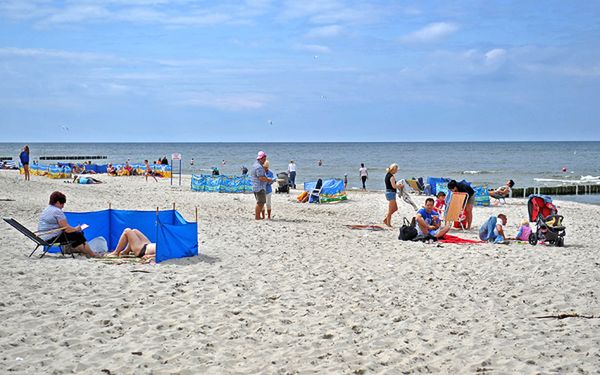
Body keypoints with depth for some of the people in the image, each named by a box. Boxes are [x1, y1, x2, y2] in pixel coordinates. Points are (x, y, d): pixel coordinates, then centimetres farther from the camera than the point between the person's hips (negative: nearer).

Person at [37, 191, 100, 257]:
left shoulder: (47, 209, 15)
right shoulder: (57, 211, -17)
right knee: (78, 235, -4)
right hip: (52, 238, -10)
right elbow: (67, 229, -18)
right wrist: (76, 229, 2)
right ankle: (92, 254, 4)